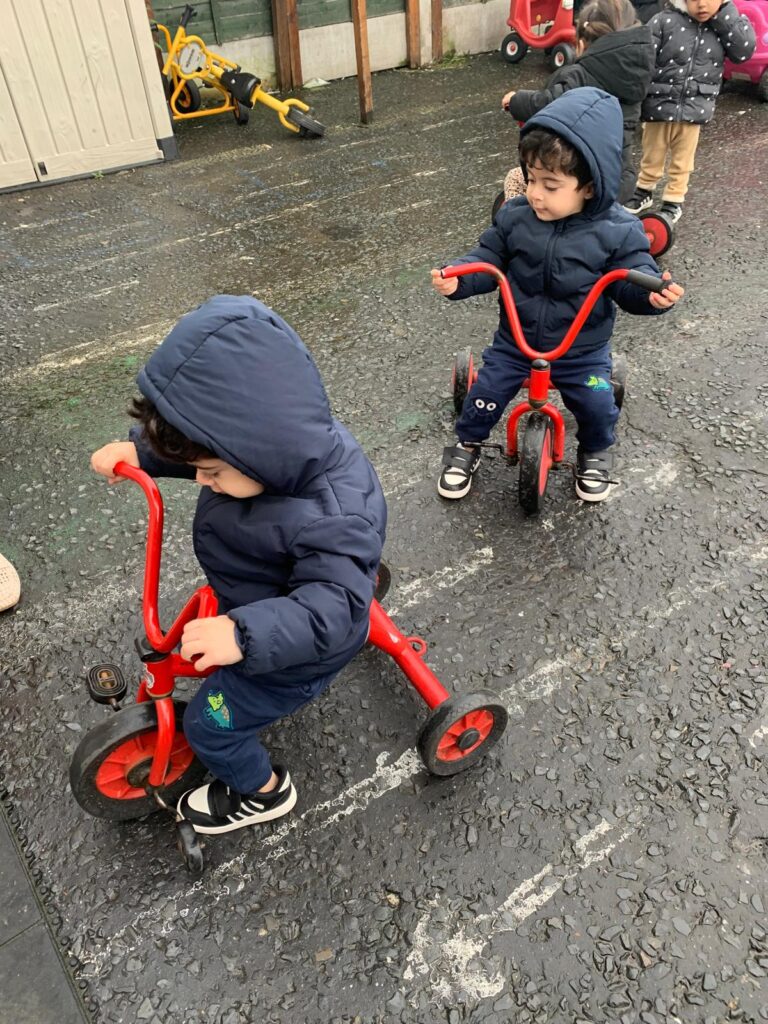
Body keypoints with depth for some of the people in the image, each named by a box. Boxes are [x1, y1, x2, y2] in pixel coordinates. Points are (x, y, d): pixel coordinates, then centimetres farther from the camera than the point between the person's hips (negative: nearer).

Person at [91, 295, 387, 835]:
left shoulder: (333, 517, -44)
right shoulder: (284, 440, -19)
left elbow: (332, 606, -43)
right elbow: (204, 445, -1)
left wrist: (245, 635, -54)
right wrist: (142, 450, -10)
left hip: (296, 652, -7)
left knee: (211, 725, 10)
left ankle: (263, 792, 38)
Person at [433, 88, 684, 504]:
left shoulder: (617, 231, -16)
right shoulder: (514, 217, -10)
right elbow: (488, 259, -4)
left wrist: (653, 293, -35)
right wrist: (458, 279, -23)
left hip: (583, 348, -1)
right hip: (515, 339, 2)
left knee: (596, 405, -2)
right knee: (486, 393, 1)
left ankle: (596, 453, 32)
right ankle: (467, 445, 29)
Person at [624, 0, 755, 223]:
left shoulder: (724, 23, -1)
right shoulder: (664, 21, -10)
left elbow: (745, 50, -13)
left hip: (694, 108, 2)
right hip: (659, 104, -2)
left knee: (682, 162, 15)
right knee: (652, 157, 16)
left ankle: (673, 202, 31)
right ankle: (644, 191, 38)